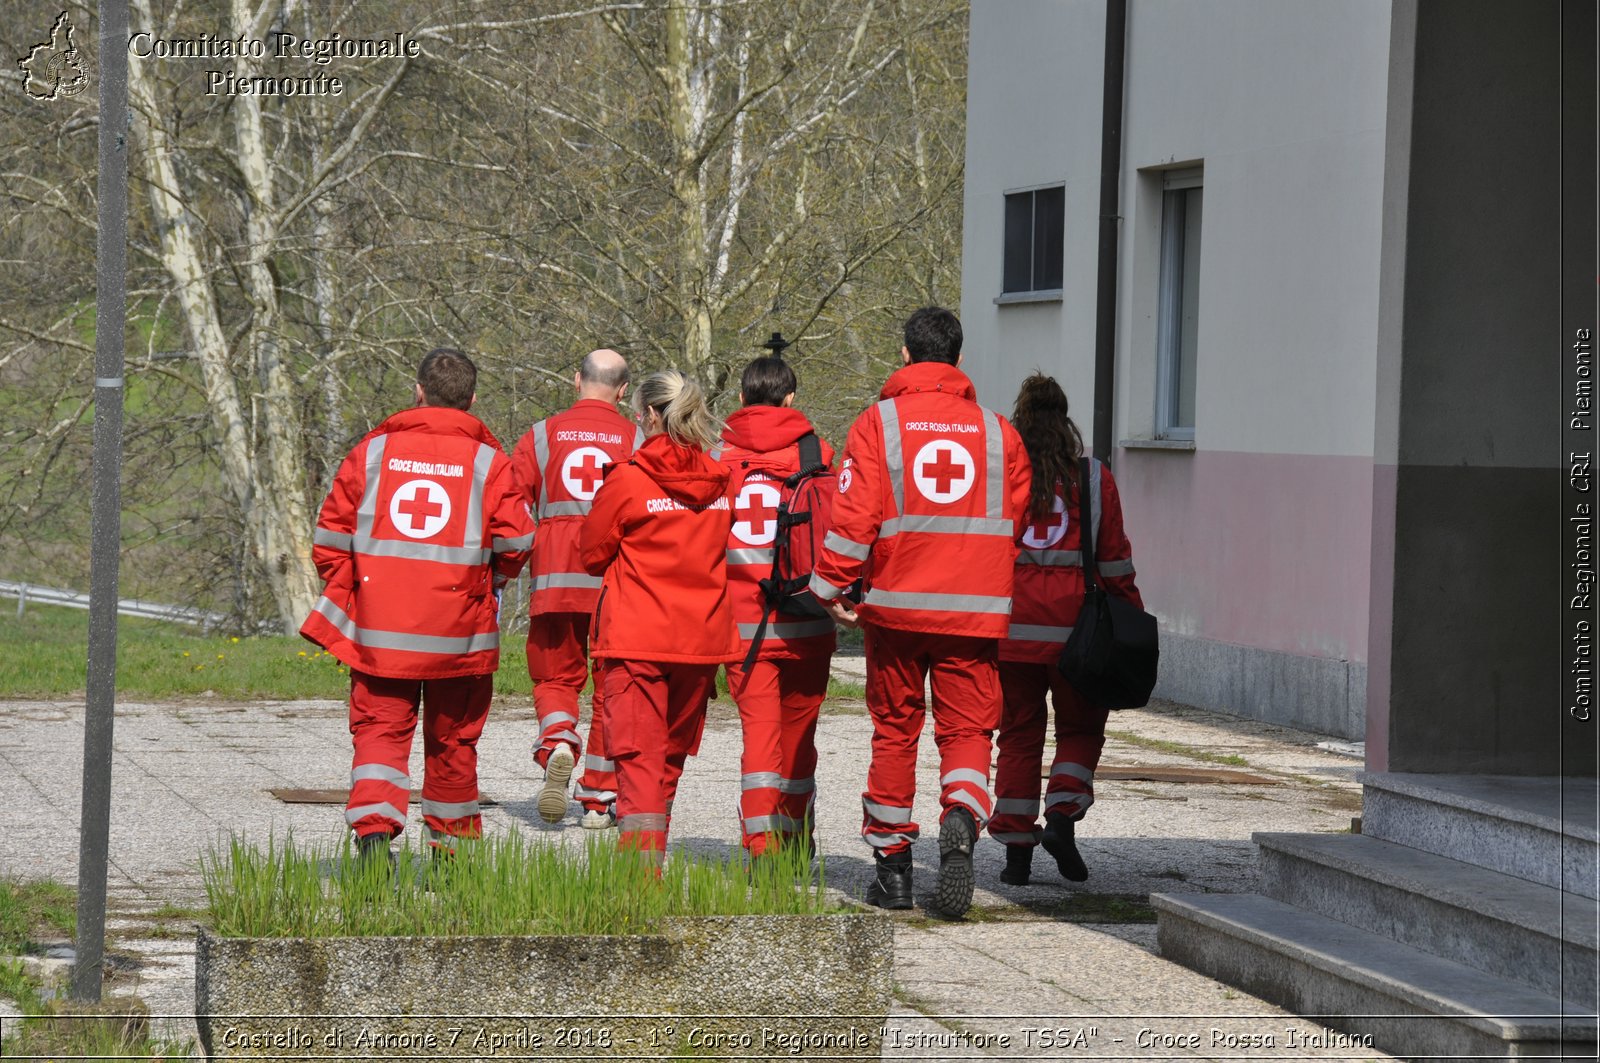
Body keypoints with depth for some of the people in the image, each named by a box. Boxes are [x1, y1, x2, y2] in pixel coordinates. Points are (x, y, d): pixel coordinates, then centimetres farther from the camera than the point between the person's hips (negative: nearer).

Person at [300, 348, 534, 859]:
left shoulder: (371, 452, 3)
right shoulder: (488, 462, -2)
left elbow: (329, 538, 3)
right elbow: (516, 544, -5)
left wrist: (349, 591, 16)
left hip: (379, 629, 0)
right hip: (458, 632, 0)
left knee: (379, 728, 4)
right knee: (452, 738, 13)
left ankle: (374, 828, -17)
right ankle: (452, 841, 23)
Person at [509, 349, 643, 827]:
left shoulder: (541, 435, 5)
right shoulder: (636, 440, 3)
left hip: (554, 578, 0)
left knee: (555, 676, 12)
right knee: (611, 686, 9)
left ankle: (557, 744, -18)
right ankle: (599, 797, 9)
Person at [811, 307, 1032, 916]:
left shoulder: (878, 424, -2)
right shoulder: (997, 432, 6)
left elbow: (854, 516, -9)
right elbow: (1015, 525, 11)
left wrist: (829, 589, 0)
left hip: (896, 605, -1)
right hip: (975, 611, 1)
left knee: (894, 732, 11)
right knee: (967, 729, 5)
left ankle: (892, 866, 14)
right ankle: (962, 816, -25)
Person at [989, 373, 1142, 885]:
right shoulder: (1094, 479, 2)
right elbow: (1114, 559, 3)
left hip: (1011, 626, 1)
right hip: (1073, 625, -1)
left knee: (1018, 733, 8)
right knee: (1080, 728, 14)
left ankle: (1017, 848, 6)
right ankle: (1062, 816, -7)